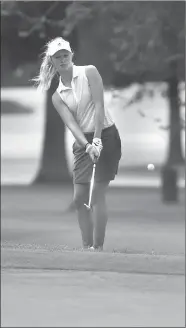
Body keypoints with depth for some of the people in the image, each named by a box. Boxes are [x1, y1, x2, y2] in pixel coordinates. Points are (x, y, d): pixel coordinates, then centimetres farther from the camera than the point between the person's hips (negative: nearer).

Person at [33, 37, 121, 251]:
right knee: (79, 198, 0)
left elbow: (99, 106, -12)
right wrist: (88, 146, -23)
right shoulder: (57, 96, 6)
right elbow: (71, 124, -6)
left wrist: (97, 140, -20)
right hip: (83, 142, 5)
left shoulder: (89, 73, -5)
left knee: (97, 194, -11)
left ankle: (98, 247, -9)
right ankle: (86, 247, 6)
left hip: (106, 135, -5)